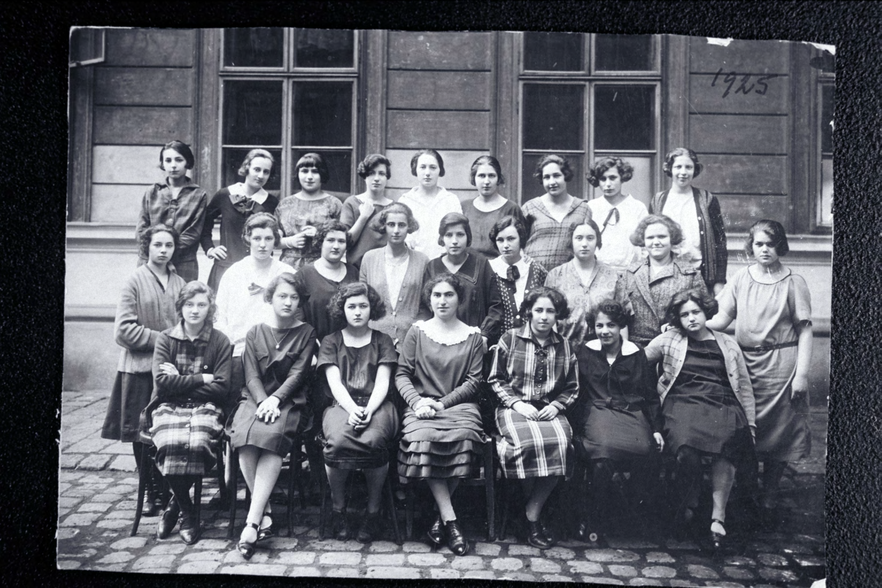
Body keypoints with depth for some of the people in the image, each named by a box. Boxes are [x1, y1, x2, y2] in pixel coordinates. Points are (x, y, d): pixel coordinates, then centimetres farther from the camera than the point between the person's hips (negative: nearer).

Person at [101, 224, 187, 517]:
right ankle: (152, 492, 17)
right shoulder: (135, 281, -2)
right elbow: (124, 329, -7)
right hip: (140, 367, -2)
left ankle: (168, 492, 14)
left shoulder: (179, 283, 8)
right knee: (143, 435, 4)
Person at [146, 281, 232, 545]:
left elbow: (221, 388, -4)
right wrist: (202, 378, -8)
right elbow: (162, 382, -6)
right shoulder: (166, 339, 7)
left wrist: (180, 381, -5)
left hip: (205, 408, 0)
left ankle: (175, 504, -4)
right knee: (171, 444, -32)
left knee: (197, 445, -32)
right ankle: (187, 512, -8)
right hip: (169, 407, 1)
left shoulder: (220, 341, 4)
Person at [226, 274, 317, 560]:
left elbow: (298, 373, -1)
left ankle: (252, 521, -36)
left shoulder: (306, 333, 11)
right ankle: (264, 511, -23)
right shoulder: (255, 333, 15)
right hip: (255, 398, 2)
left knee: (272, 434, -34)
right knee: (245, 435, -32)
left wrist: (275, 399, -16)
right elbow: (252, 376, 5)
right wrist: (263, 401, -15)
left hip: (289, 401, -2)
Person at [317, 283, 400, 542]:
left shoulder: (382, 341, 17)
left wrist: (368, 410, -14)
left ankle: (373, 509, -15)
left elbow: (382, 383, 6)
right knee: (337, 440, -34)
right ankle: (338, 508, -13)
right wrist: (353, 409, -15)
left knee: (373, 441, -35)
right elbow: (335, 383, 4)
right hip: (342, 405, 0)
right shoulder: (331, 341, 17)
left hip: (376, 405, 0)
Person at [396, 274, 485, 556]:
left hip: (459, 404, 0)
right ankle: (450, 519, -25)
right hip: (421, 404, 0)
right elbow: (402, 374, 7)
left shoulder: (472, 336, 11)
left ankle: (440, 516, -14)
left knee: (463, 438, -33)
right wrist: (417, 401, -12)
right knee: (422, 438, -33)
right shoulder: (417, 331, 11)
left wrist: (442, 403, -9)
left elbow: (474, 380, 4)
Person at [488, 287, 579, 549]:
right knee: (530, 443, -34)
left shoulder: (564, 346, 13)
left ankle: (532, 514, -17)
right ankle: (533, 506, -11)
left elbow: (572, 387, 18)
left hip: (550, 410, 2)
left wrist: (556, 405, -1)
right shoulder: (510, 339, 6)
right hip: (514, 407, -2)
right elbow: (496, 380, 7)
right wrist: (517, 402, -7)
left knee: (560, 443, -30)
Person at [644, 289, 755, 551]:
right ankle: (687, 505, -7)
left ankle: (718, 516, -29)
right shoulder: (669, 340, 19)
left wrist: (750, 423, 15)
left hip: (725, 405, 1)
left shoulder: (728, 344, 22)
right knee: (688, 448, -34)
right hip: (683, 403, -1)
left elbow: (745, 387, 22)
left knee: (728, 442, -34)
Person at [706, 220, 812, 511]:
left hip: (781, 361, -2)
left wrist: (802, 373, -9)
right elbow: (722, 319, 4)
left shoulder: (793, 282, -1)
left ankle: (769, 495, 18)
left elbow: (805, 331, -2)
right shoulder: (741, 279, 6)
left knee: (778, 428, 3)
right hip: (745, 360, 3)